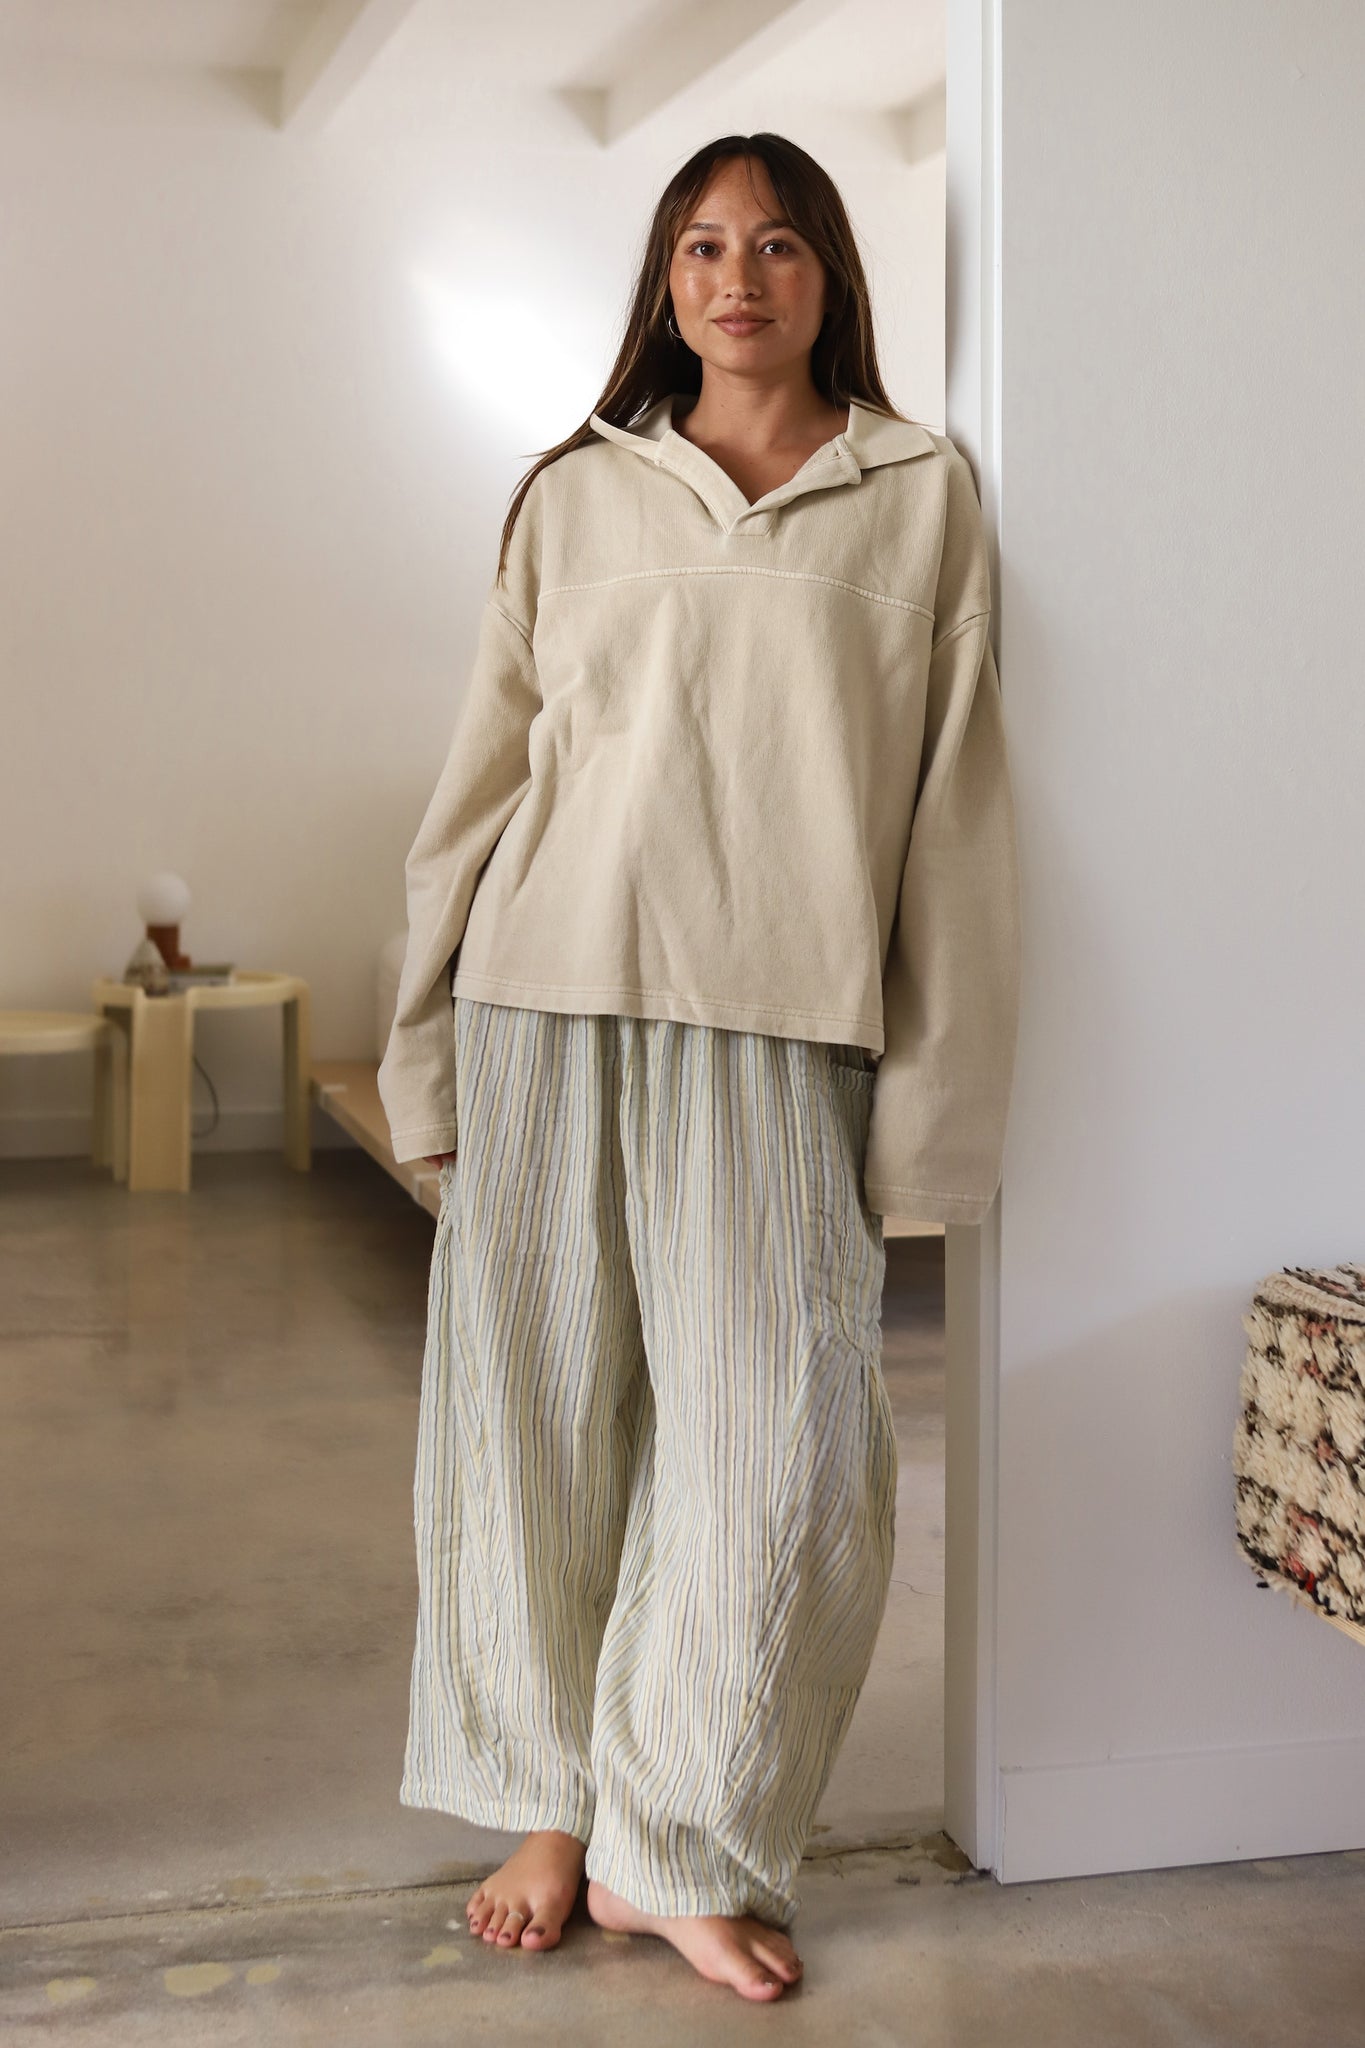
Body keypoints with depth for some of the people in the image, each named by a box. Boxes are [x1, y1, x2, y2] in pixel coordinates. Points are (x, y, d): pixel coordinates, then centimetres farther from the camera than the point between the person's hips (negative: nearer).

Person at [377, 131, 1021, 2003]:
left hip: (777, 1023, -1)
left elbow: (953, 802, 5)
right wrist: (429, 1041, 6)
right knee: (541, 1414, 5)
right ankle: (551, 1804, 24)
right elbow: (486, 774, 12)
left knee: (782, 1439, -4)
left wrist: (933, 1093, -1)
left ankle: (682, 1848, 14)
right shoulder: (574, 495, 12)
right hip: (551, 1000, 1)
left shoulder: (920, 496, 9)